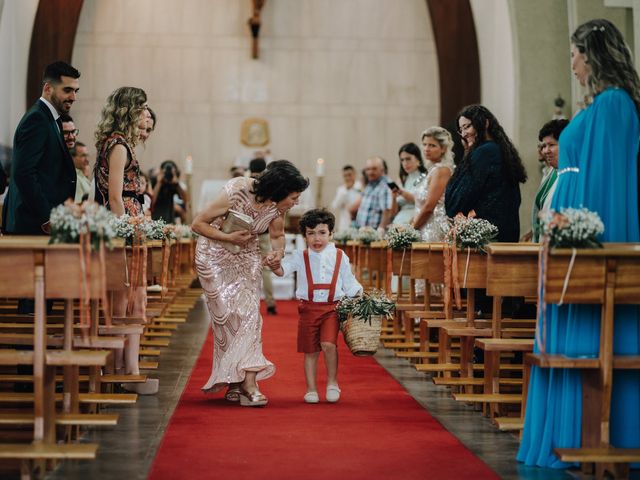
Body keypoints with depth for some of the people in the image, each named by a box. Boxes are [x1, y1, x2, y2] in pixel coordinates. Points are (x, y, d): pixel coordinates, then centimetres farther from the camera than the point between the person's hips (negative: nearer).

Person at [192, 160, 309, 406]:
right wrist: (229, 237, -27)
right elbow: (198, 224, -19)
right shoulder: (236, 193, -29)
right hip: (216, 255, -5)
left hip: (247, 256, 5)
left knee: (249, 313, -9)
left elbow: (277, 235, 6)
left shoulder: (277, 206, -13)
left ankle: (239, 382, -11)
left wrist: (278, 251, -15)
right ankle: (247, 383, -6)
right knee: (229, 315, -11)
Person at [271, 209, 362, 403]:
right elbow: (283, 269, -12)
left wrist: (361, 296, 0)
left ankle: (332, 381, 2)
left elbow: (349, 282, 13)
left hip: (331, 308, -1)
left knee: (328, 344, -19)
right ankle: (311, 389, 17)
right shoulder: (301, 257, 3)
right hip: (308, 308, 1)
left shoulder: (339, 257, 6)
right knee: (310, 351, 6)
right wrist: (275, 265, -33)